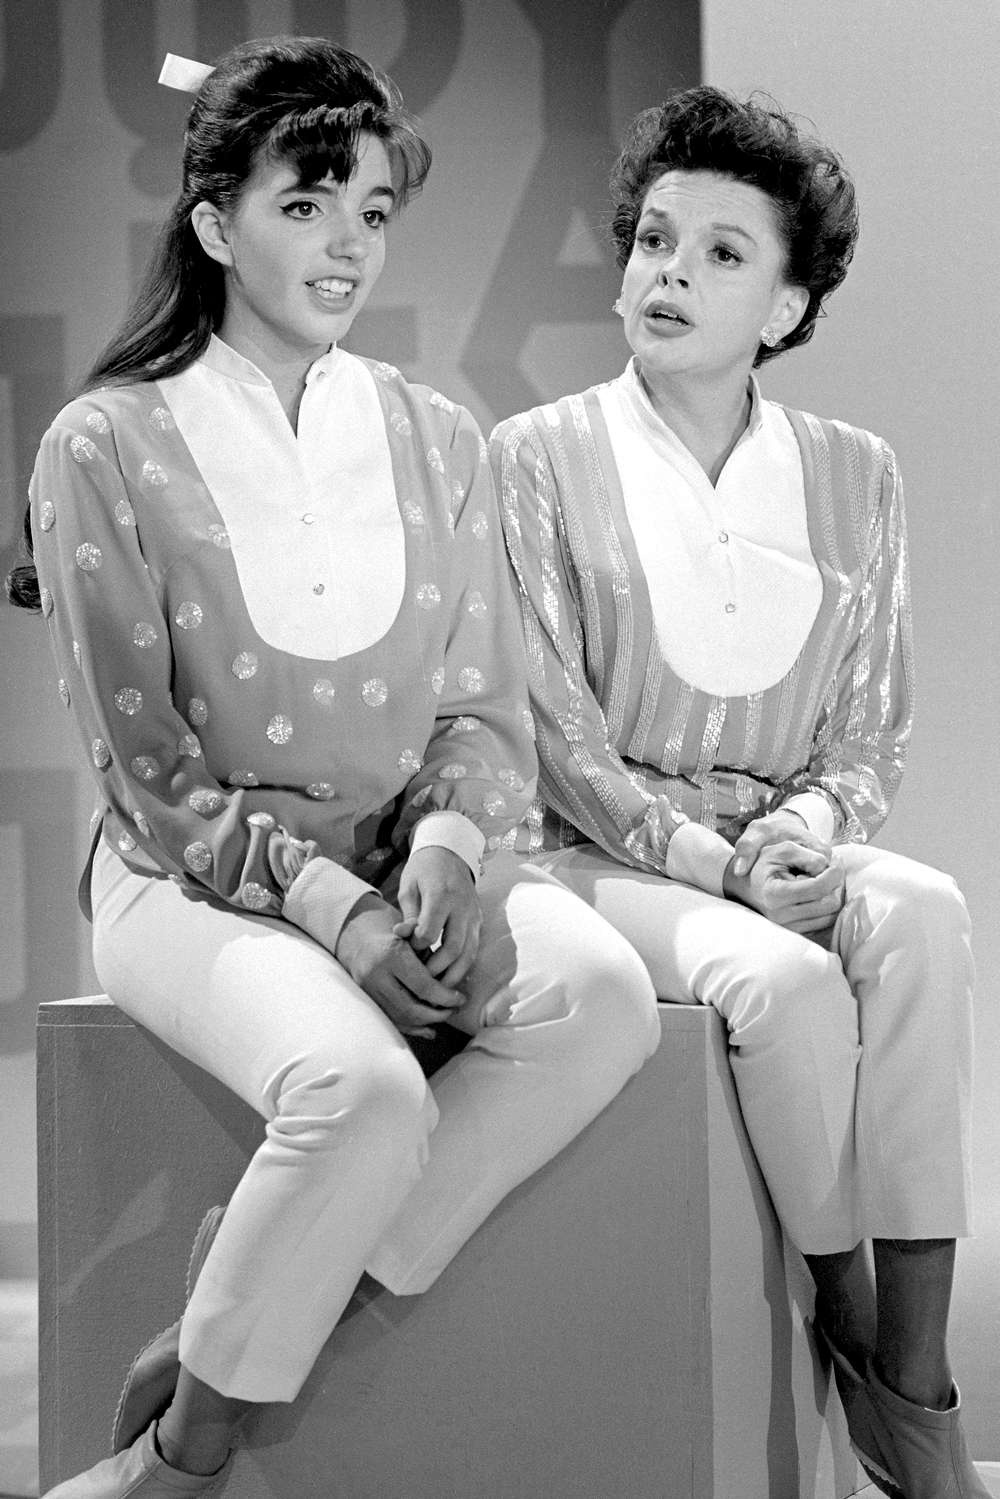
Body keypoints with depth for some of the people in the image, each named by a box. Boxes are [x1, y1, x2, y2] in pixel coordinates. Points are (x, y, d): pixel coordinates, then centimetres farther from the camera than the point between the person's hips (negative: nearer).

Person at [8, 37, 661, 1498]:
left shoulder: (437, 443, 10)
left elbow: (486, 714, 9)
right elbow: (151, 772, -6)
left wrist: (449, 845, -14)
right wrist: (326, 900, -19)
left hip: (414, 862, 5)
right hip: (196, 881, -5)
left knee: (603, 992, -27)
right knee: (365, 1090, -35)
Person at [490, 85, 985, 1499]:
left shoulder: (852, 476, 10)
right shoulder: (541, 457, -1)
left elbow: (874, 727, 10)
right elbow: (558, 730, -6)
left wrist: (814, 825, -12)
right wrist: (715, 861, -18)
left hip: (790, 853, 3)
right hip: (599, 852, -3)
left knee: (922, 912, -31)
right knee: (783, 978, -34)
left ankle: (916, 1380, -29)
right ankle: (863, 1351, -15)